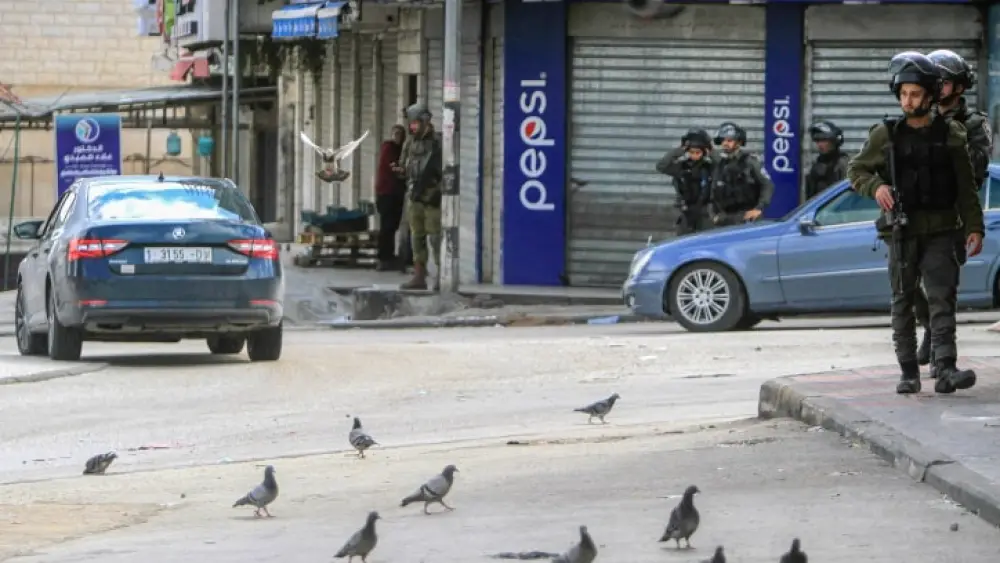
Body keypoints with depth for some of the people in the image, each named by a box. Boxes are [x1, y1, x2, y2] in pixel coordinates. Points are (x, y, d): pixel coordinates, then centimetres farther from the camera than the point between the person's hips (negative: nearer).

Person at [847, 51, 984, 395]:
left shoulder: (950, 134, 4)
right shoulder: (886, 135, 4)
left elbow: (966, 187, 6)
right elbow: (856, 170, 10)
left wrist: (974, 227, 0)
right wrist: (875, 186, -12)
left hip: (940, 232, -1)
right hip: (902, 233, 1)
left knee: (943, 297, -11)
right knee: (903, 302, 4)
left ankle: (946, 370, -19)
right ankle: (908, 373, 9)